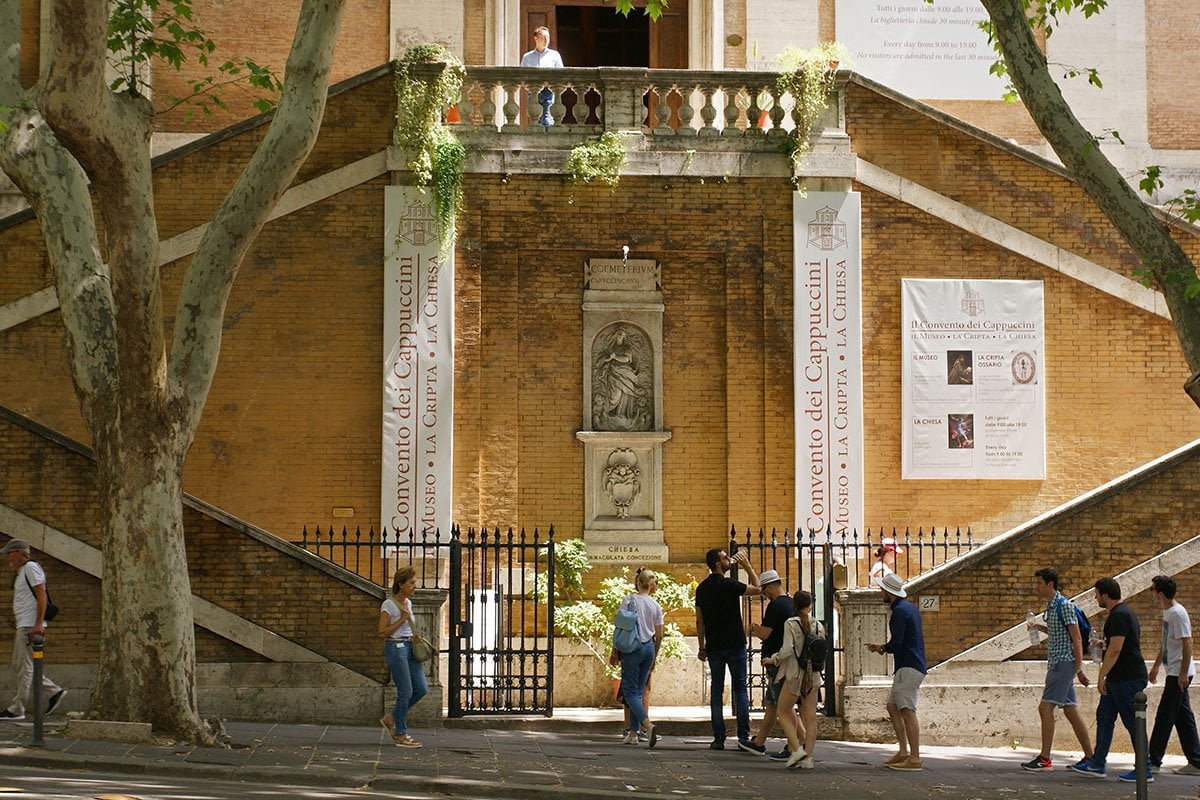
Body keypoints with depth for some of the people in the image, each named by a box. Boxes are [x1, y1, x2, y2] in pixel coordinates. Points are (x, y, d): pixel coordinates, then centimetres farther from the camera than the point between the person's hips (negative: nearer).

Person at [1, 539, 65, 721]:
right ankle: (54, 692, 11)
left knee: (25, 667, -7)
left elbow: (41, 595, -18)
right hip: (24, 626, 11)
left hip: (31, 626, -11)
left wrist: (38, 624, -24)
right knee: (19, 667, 11)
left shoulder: (31, 567, -10)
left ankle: (16, 709, -5)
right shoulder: (22, 571, 21)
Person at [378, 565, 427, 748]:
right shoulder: (388, 604, -11)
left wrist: (415, 637, 10)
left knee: (421, 688, 2)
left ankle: (391, 719, 17)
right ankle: (401, 735, 3)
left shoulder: (407, 602, 13)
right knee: (405, 691, -7)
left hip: (409, 648, 8)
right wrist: (402, 619, -16)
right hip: (395, 648, -8)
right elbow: (383, 632, -14)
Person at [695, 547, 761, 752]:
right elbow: (757, 589, -3)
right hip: (734, 644, -5)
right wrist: (748, 566, 5)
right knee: (740, 688, 0)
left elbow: (699, 621, 11)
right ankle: (744, 737, -5)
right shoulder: (729, 585, -12)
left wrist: (701, 647, 16)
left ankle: (718, 738, 3)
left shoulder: (702, 588, 7)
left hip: (713, 646, 5)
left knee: (716, 690, 7)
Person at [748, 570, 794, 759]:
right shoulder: (791, 603, 12)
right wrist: (759, 631, 24)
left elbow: (765, 635, -18)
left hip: (776, 661, -9)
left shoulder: (775, 605, -16)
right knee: (770, 702, 17)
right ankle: (759, 742, 26)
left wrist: (755, 629, 3)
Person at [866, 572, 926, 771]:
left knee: (907, 710, -11)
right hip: (910, 665, 11)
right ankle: (904, 751, 14)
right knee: (893, 706, 14)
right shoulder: (910, 607, 18)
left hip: (909, 668, -11)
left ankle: (914, 758, -14)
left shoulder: (900, 611, -14)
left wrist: (882, 648, 1)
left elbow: (896, 643, -20)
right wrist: (882, 647, 16)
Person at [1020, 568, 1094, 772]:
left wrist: (1079, 668, -19)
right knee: (1071, 710, 9)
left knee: (1045, 707, -13)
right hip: (1056, 663, 10)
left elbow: (1077, 638, -16)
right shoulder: (1051, 606, 15)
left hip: (1064, 662, -10)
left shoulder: (1064, 606, -13)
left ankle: (1044, 759, -12)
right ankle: (1090, 757, 12)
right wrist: (1042, 628, 8)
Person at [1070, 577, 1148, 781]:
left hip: (1127, 679, -11)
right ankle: (1097, 764, 16)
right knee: (1104, 717, 13)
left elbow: (1115, 650, -23)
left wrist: (1102, 676, -19)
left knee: (1133, 723, -5)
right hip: (1118, 679, 11)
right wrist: (1103, 644, 26)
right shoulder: (1125, 612, 16)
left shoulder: (1119, 616, -18)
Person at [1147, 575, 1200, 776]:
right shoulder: (1167, 612, 13)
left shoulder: (1178, 613, -17)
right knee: (1183, 718, 9)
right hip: (1175, 672, 10)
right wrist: (1157, 665, 29)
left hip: (1179, 673, -10)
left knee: (1164, 717, -5)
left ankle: (1153, 760, 0)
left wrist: (1183, 673, -22)